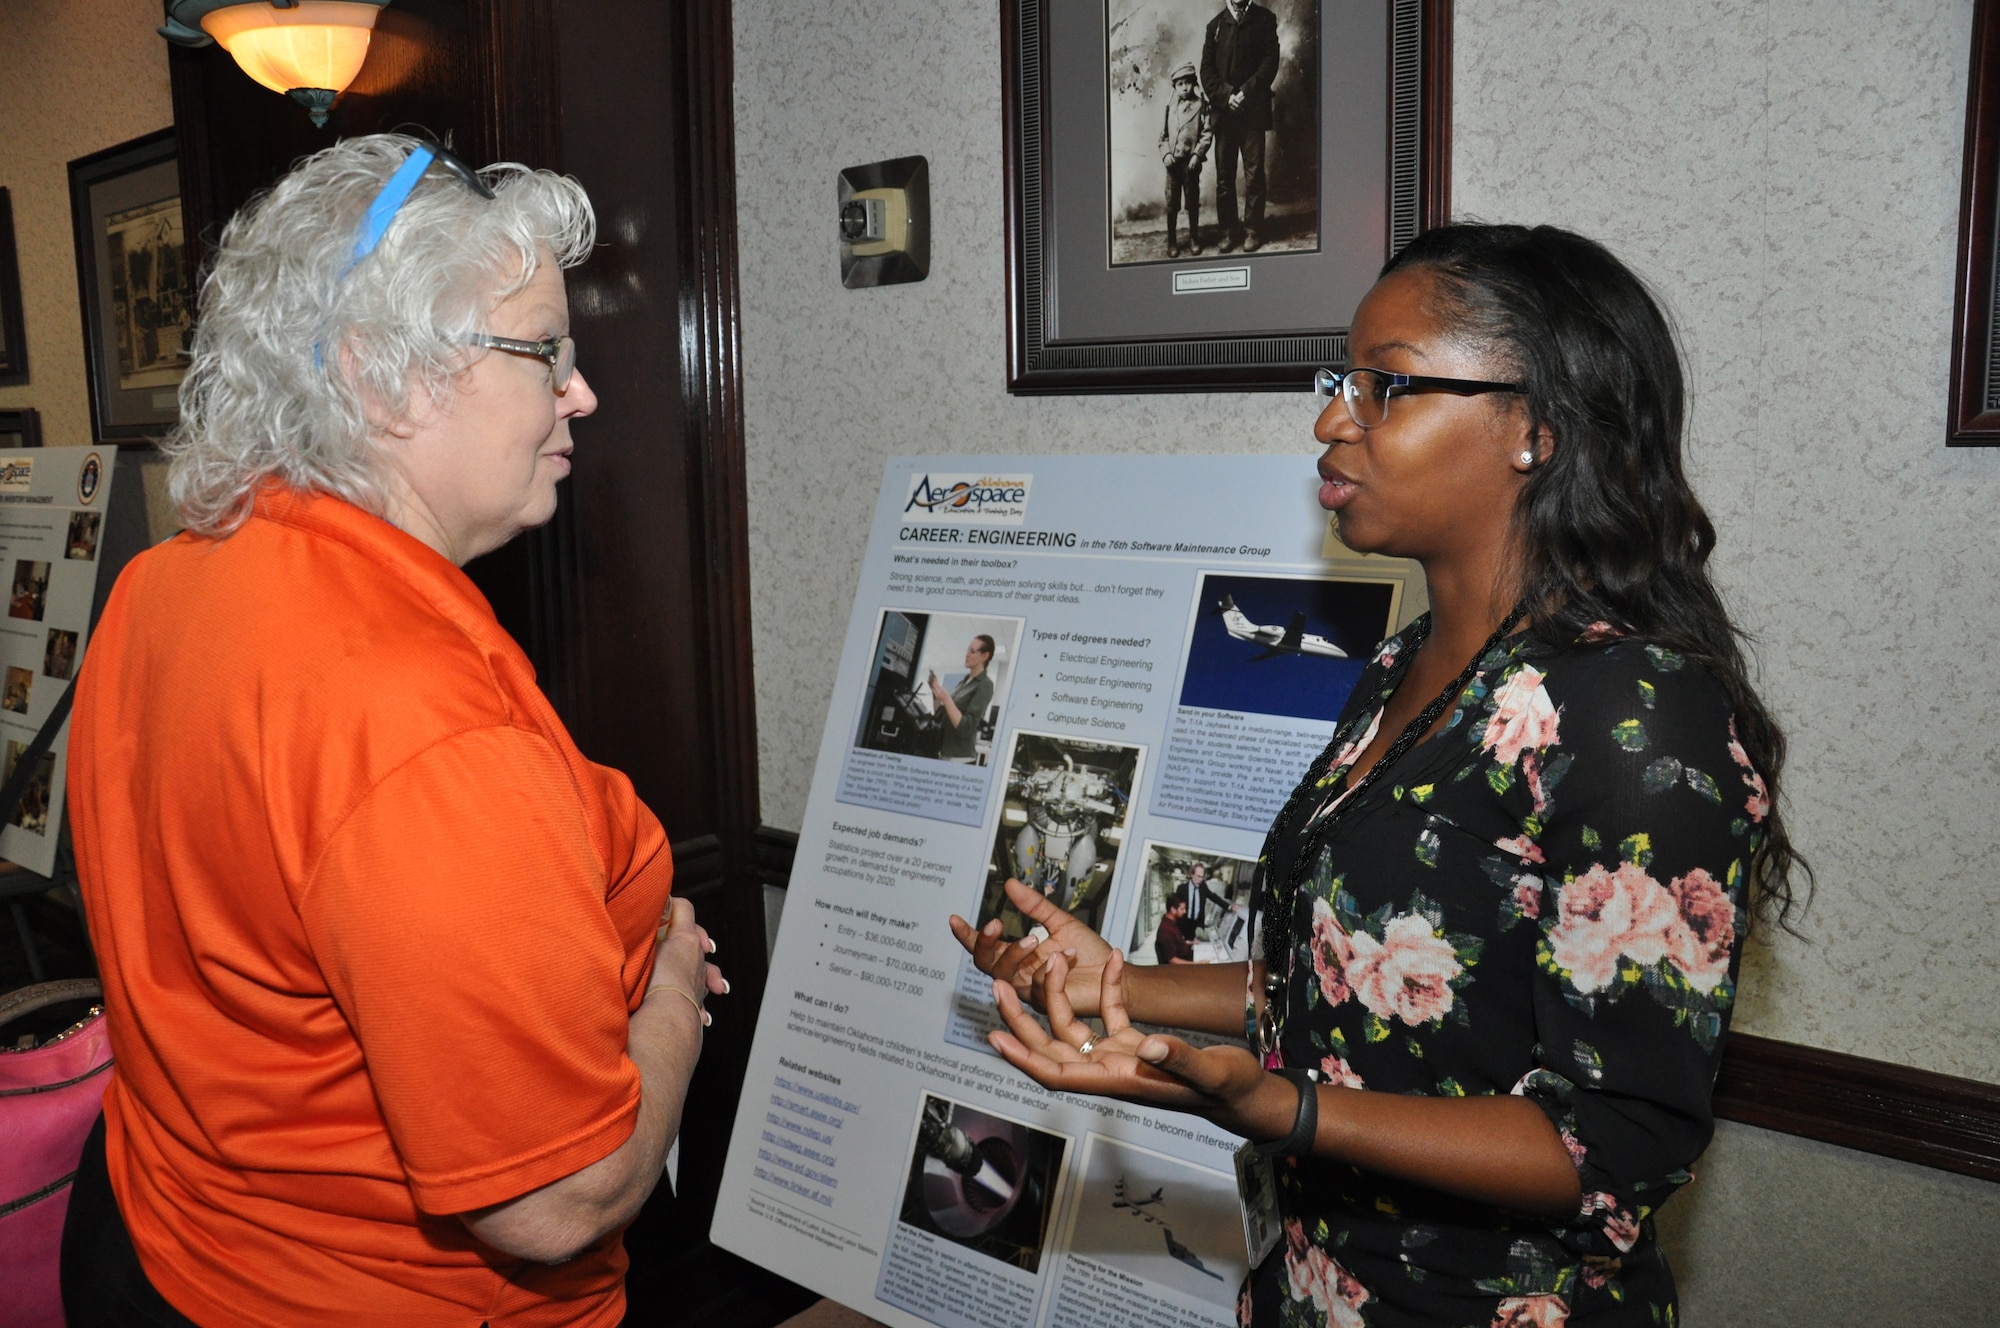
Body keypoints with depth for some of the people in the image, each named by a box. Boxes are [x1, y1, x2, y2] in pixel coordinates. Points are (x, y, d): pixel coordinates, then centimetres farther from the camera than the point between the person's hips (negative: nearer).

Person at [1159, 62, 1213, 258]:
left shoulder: (1201, 106, -1)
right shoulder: (1170, 108, 6)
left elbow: (1207, 133, -6)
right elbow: (1163, 135, 7)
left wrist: (1197, 154, -15)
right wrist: (1165, 153, -8)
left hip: (1191, 162, -2)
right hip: (1173, 162, 2)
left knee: (1193, 202, 8)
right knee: (1171, 203, 3)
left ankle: (1194, 238, 20)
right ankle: (1171, 241, 11)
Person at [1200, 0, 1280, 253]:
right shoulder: (1215, 25, 12)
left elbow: (1270, 60, -2)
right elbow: (1206, 68, 6)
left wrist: (1247, 92, -13)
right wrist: (1225, 95, -9)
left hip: (1253, 110, -2)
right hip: (1223, 111, 2)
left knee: (1254, 172, -3)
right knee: (1224, 174, 1)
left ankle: (1252, 229, 3)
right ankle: (1229, 230, 7)